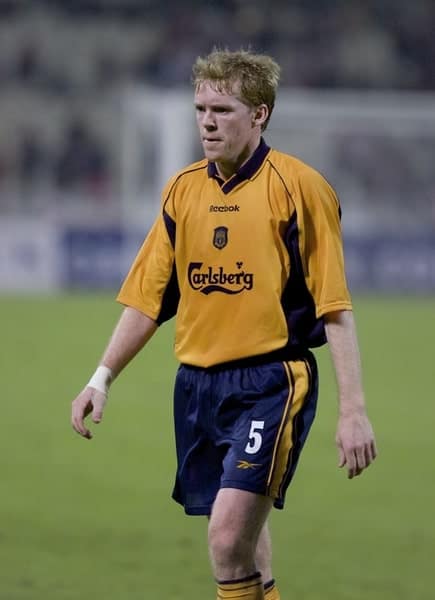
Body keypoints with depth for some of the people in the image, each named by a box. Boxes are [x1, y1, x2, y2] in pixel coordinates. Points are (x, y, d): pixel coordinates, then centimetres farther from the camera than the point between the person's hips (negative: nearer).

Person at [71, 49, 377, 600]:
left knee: (229, 538, -18)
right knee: (239, 544, 10)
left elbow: (335, 307, -9)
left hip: (270, 382, -6)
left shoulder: (298, 187, -7)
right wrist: (102, 378, 7)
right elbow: (147, 298, 15)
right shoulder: (182, 189, 10)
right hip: (197, 383, 6)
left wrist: (352, 410, -14)